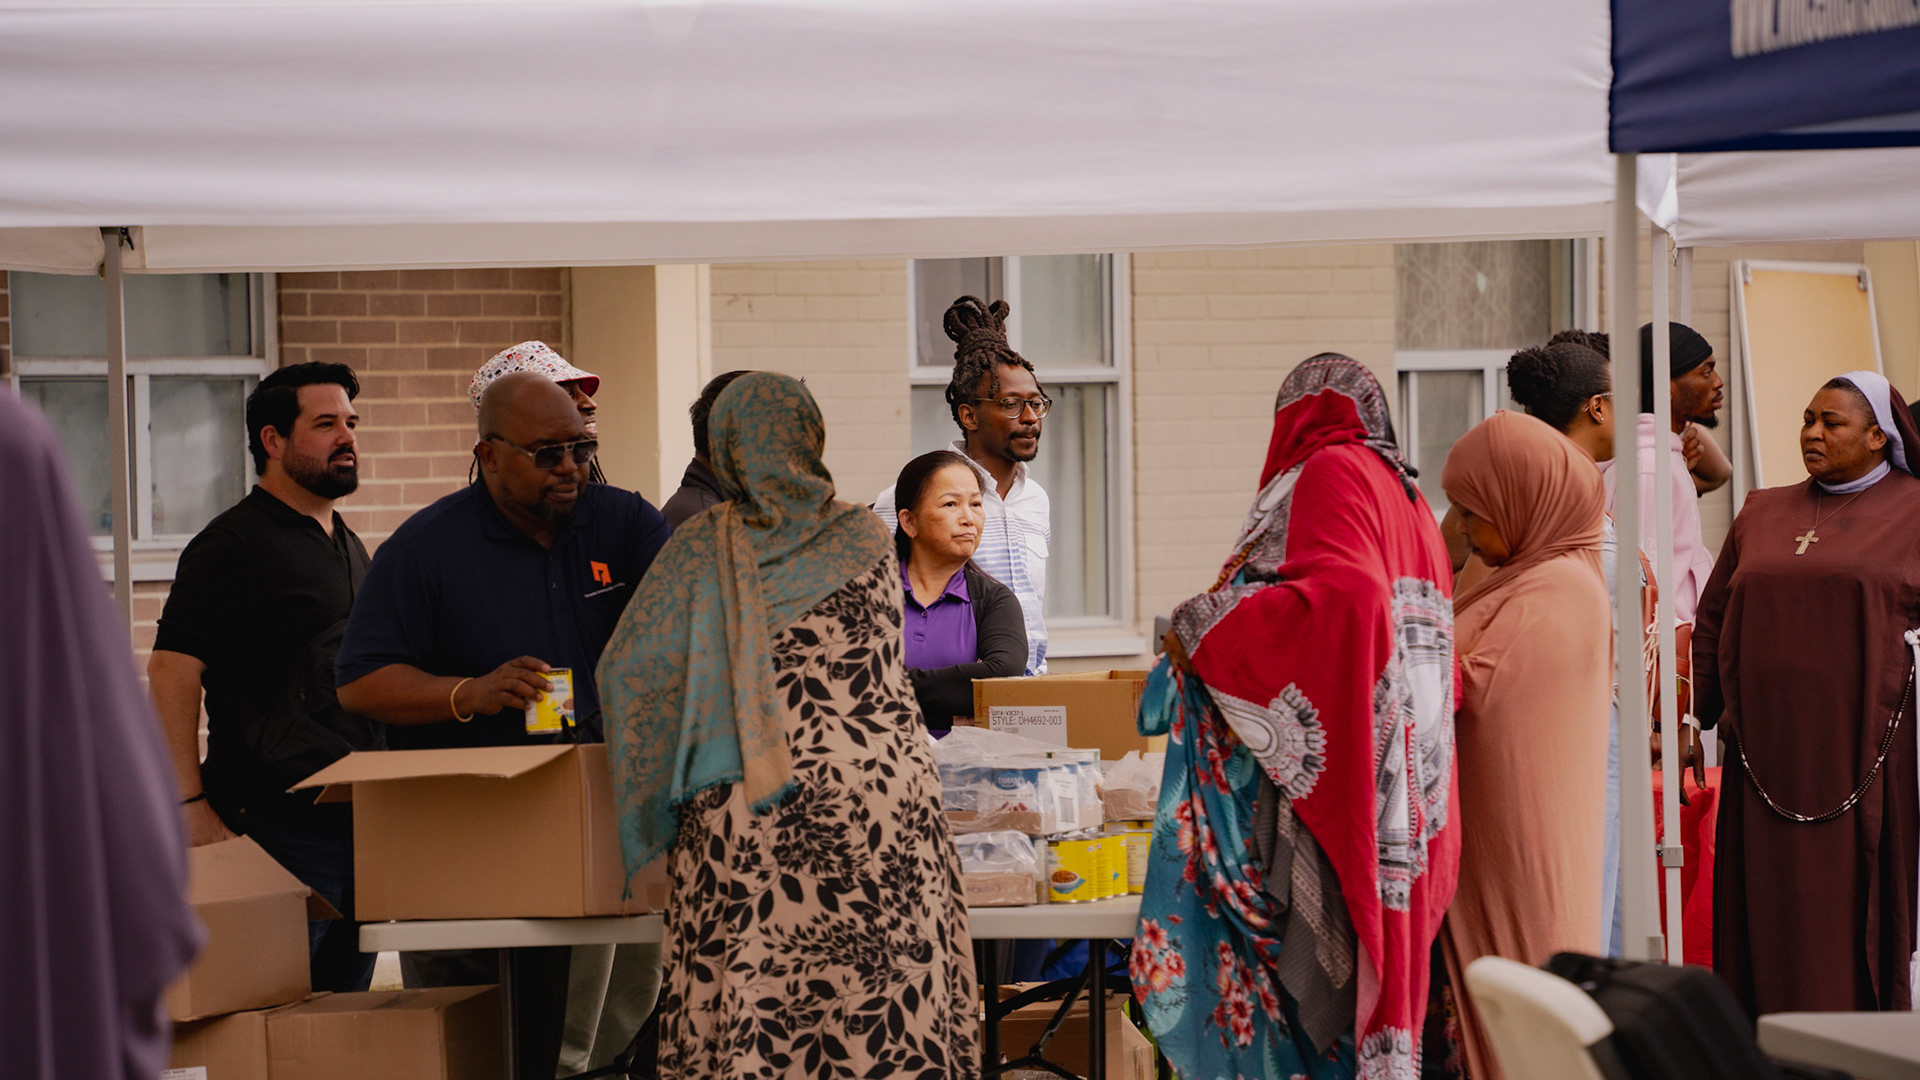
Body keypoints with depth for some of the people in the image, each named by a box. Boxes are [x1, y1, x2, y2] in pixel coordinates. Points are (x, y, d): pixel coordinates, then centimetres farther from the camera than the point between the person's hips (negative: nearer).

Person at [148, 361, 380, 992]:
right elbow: (171, 670, -14)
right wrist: (189, 804, -21)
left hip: (359, 818, 8)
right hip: (278, 827, -8)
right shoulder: (233, 546, -7)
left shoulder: (349, 548, 19)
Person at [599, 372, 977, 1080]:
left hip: (752, 814, -1)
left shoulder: (704, 549, 3)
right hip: (880, 799, 1)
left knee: (752, 1006, 1)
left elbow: (628, 667, 1)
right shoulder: (865, 539, 8)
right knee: (884, 992, 2)